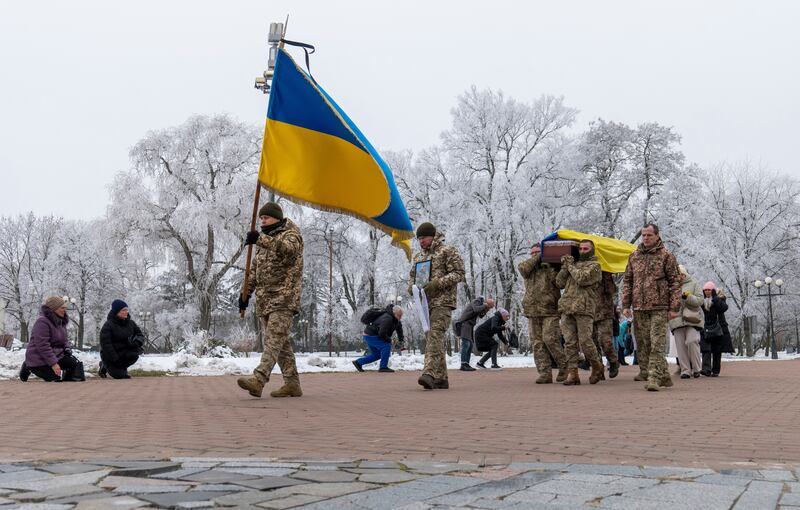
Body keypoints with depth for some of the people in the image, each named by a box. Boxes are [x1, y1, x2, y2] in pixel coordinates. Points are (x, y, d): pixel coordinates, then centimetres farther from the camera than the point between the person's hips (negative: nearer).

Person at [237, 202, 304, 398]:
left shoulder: (291, 235, -2)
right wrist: (246, 292, 15)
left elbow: (288, 249, -27)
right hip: (264, 299, 8)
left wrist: (261, 240, -39)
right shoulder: (265, 240, 23)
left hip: (283, 298, -8)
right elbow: (255, 269, 26)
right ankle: (292, 383, 11)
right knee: (280, 342, 7)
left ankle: (258, 379, -30)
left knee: (274, 338, -17)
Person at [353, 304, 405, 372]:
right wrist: (389, 340, -16)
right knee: (386, 346, -20)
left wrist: (401, 340, 13)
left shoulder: (395, 319, 3)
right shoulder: (387, 319, -29)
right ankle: (383, 367, -13)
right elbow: (382, 333, -34)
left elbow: (399, 327, 21)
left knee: (376, 355, 16)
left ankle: (358, 362, 24)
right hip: (370, 335, -10)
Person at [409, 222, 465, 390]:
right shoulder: (418, 256, 20)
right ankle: (441, 378, 13)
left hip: (442, 301, -7)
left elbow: (458, 273, -8)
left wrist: (437, 283, -18)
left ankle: (429, 373, -32)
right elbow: (412, 275, 28)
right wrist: (411, 287, 4)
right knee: (430, 339, 7)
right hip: (424, 302, 7)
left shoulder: (447, 251, -1)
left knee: (435, 336, -21)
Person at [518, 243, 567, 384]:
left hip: (550, 310, -4)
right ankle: (545, 373, 2)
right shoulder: (529, 269, 17)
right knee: (537, 343, -1)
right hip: (532, 312, 4)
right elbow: (522, 268, -7)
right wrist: (536, 259, -2)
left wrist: (549, 265, -9)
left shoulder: (551, 267, 7)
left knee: (550, 339, -13)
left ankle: (563, 366, 6)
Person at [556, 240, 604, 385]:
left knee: (585, 341, -8)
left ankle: (597, 368, 13)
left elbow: (582, 279, -13)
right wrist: (565, 267, 5)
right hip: (566, 308, 6)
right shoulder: (574, 264, 24)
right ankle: (572, 374, 1)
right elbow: (560, 283, 18)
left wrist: (570, 265, -1)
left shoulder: (594, 265, 5)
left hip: (584, 309, -6)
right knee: (569, 342, 0)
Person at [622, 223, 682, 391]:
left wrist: (674, 307, -7)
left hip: (659, 308, -5)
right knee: (643, 344, 5)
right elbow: (627, 281, 16)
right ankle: (664, 376, 16)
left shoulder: (666, 256, 2)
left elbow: (675, 282, -1)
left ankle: (654, 377, -10)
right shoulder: (634, 257, 14)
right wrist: (626, 305, 8)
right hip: (639, 308, 5)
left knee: (657, 344, -9)